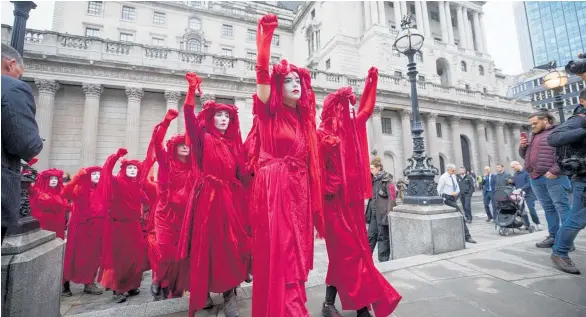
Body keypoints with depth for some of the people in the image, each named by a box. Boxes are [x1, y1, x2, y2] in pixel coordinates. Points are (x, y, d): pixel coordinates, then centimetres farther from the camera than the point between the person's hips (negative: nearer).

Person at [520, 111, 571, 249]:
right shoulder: (534, 136, 22)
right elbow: (526, 156, 28)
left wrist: (555, 171, -20)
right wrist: (522, 147, 7)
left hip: (553, 177, -7)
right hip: (535, 178, 7)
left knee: (562, 207, -3)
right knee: (548, 208, 11)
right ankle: (553, 236, 16)